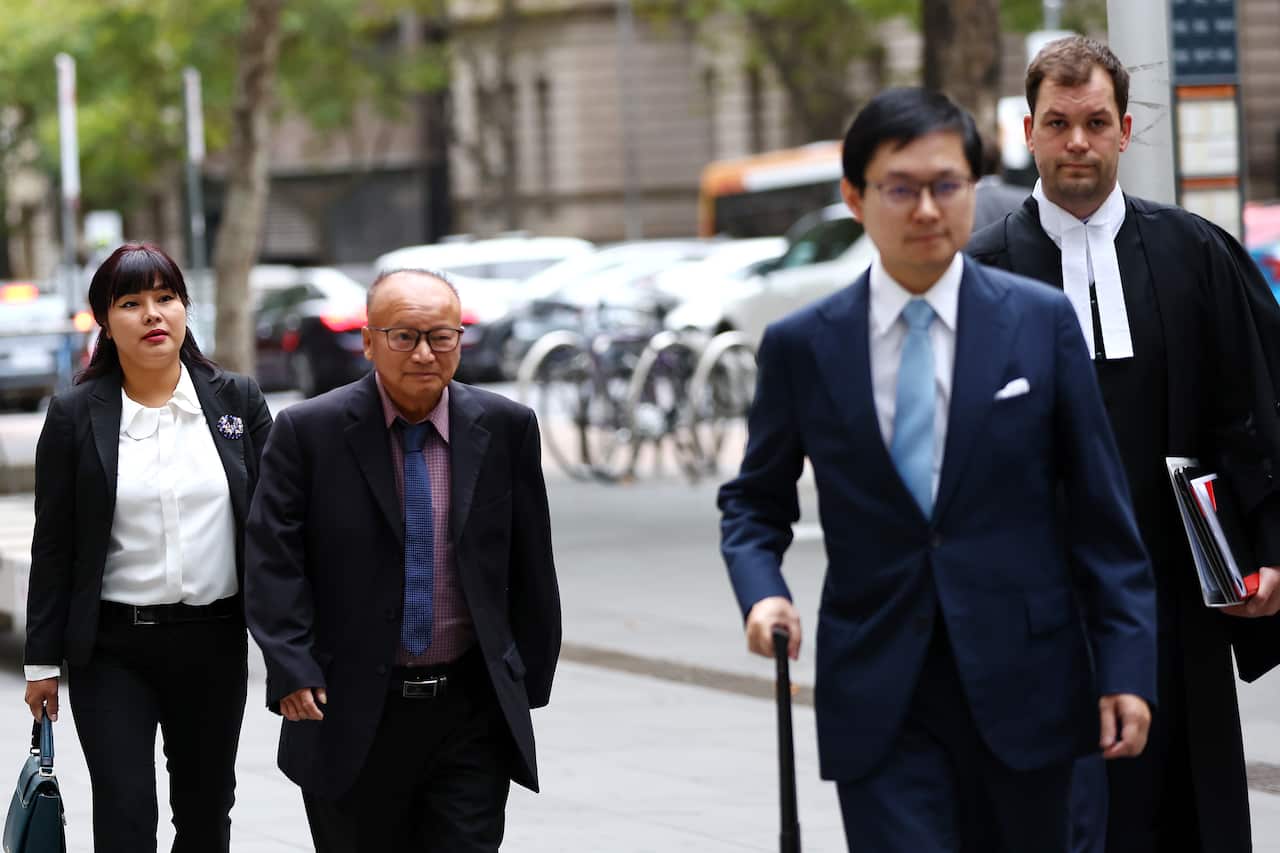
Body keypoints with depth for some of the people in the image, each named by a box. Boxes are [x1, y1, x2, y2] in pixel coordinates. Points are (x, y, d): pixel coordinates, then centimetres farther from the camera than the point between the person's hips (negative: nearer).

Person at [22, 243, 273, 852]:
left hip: (214, 641, 2)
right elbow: (53, 546, 1)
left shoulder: (237, 400, 3)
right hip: (112, 647, -2)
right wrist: (43, 661, 0)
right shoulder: (75, 415, -1)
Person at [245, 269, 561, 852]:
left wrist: (531, 682, 10)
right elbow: (274, 562, -6)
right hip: (352, 716, -1)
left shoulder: (505, 428, 2)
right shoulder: (308, 432, -4)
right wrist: (292, 672, -16)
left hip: (472, 713, 1)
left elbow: (531, 565, 8)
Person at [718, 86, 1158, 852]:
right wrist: (762, 590, -8)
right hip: (879, 702, 0)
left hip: (1020, 686, 1)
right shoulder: (802, 347, 2)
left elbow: (1101, 510, 2)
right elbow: (755, 501, 13)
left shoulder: (1042, 322, 1)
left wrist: (1127, 666, -3)